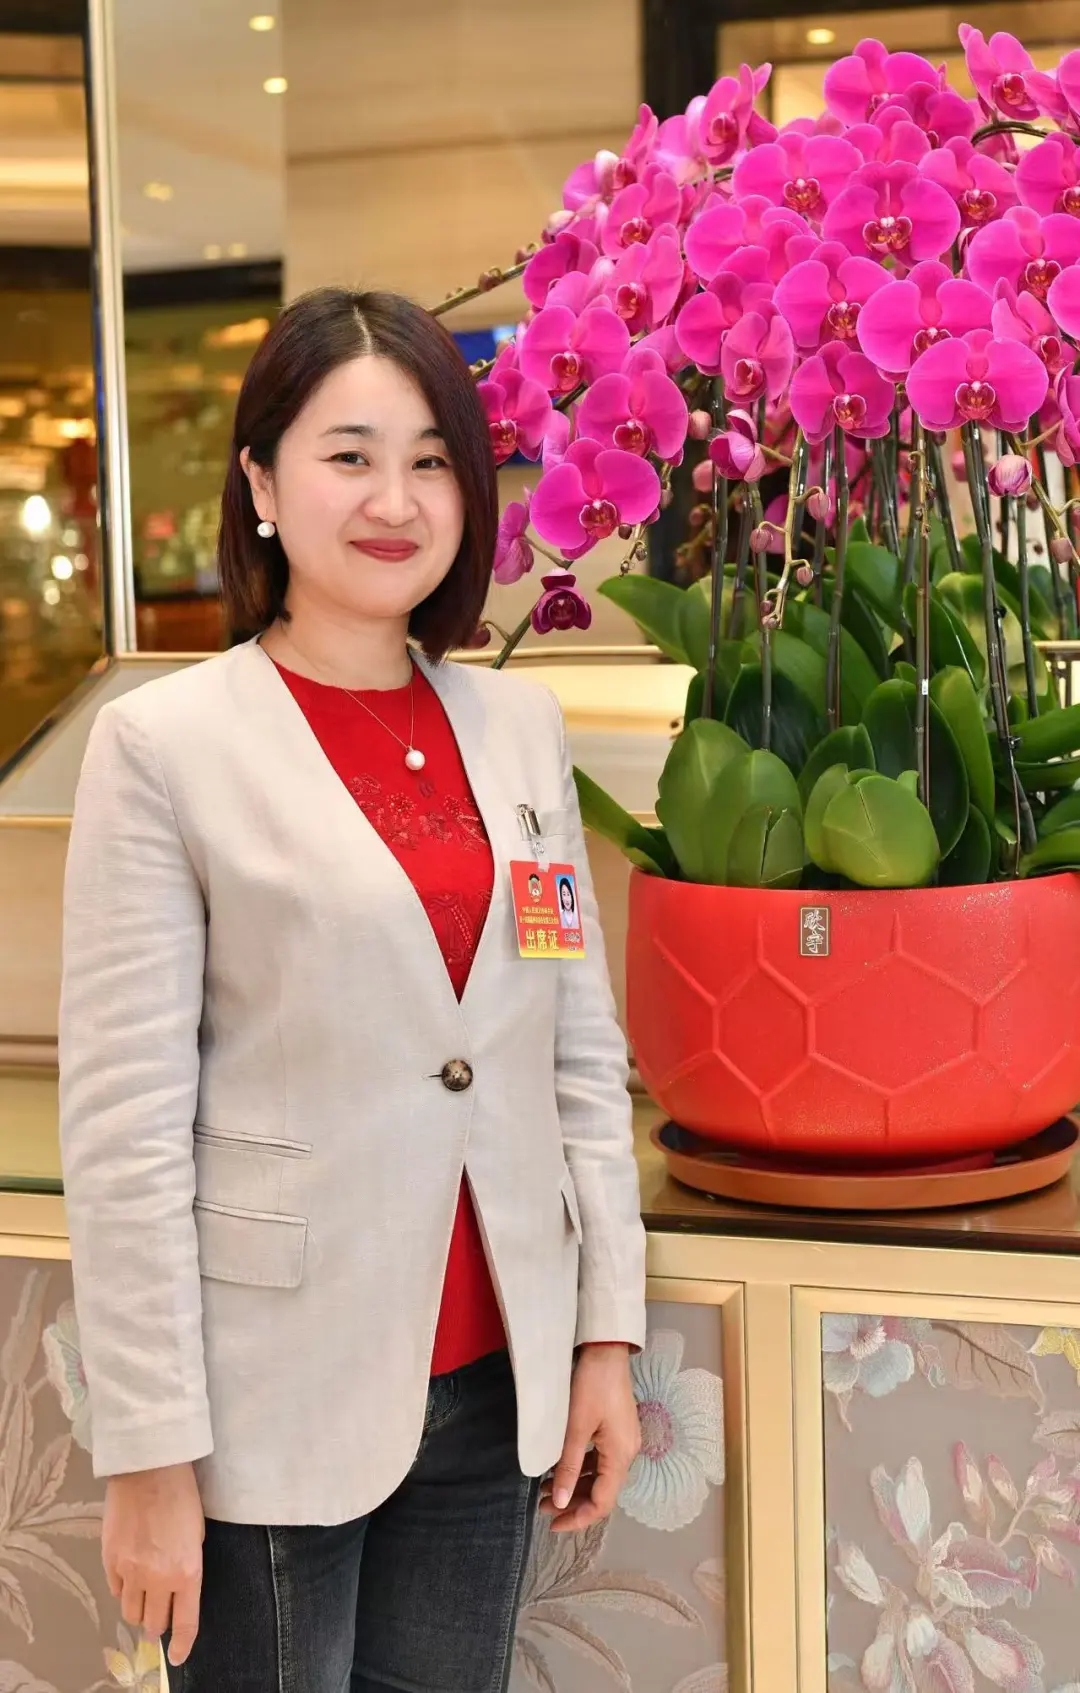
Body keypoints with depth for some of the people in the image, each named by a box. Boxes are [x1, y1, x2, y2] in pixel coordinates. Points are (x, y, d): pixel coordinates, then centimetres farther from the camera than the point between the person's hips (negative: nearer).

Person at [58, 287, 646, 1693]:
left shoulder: (519, 724, 7)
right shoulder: (164, 745, -8)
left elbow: (582, 1050, 9)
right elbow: (123, 1127, -10)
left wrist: (608, 1330, 6)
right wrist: (151, 1454, -11)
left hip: (493, 1387, 4)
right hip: (277, 1406, -4)